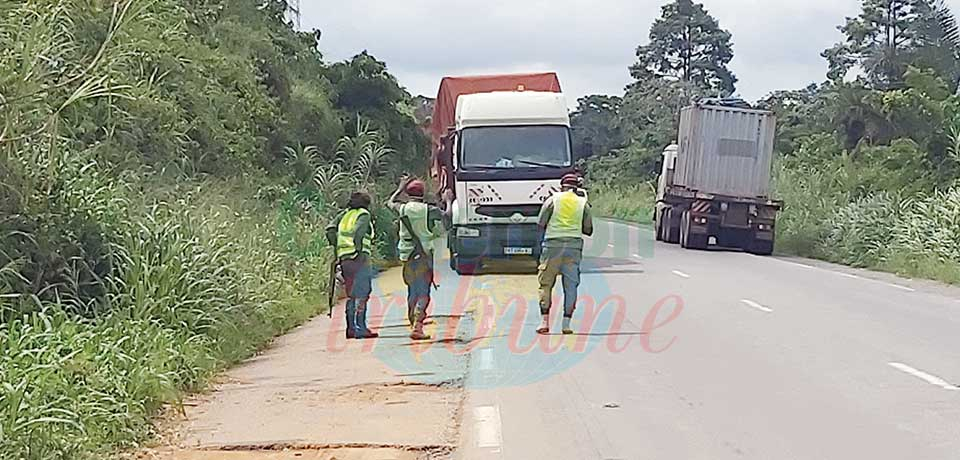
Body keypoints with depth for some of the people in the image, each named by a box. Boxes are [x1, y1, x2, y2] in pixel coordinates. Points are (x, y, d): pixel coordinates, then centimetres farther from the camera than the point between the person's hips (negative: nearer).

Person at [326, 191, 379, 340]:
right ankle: (360, 328, -12)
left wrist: (337, 247, 10)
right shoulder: (364, 215, 0)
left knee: (352, 294, 14)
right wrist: (360, 250, -17)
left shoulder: (344, 214, 18)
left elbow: (330, 230, 7)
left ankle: (351, 328, 15)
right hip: (359, 259, -7)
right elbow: (358, 232, -18)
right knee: (361, 294, -7)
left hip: (344, 259, 7)